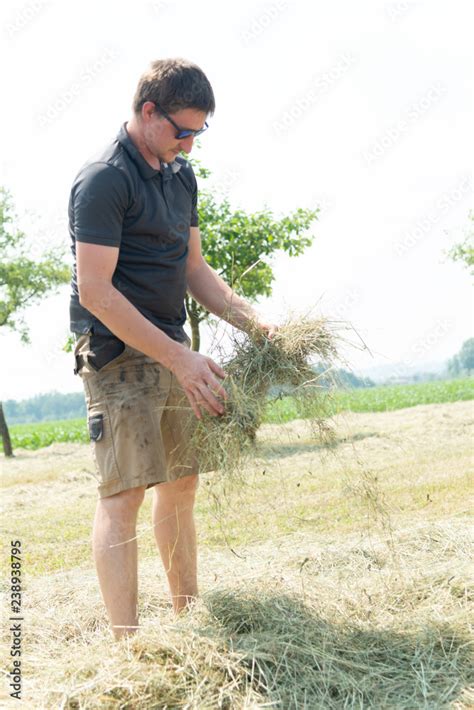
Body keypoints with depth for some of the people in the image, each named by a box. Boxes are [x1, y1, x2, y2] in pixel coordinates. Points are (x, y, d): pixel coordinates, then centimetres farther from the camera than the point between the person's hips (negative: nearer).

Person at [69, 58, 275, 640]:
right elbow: (94, 292, -20)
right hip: (118, 352, -8)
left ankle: (189, 616, 23)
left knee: (181, 483, 12)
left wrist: (251, 321, 2)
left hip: (171, 349, 8)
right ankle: (127, 643, -4)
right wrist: (180, 358, -22)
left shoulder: (180, 175, 13)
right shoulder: (103, 179, -14)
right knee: (124, 493, -8)